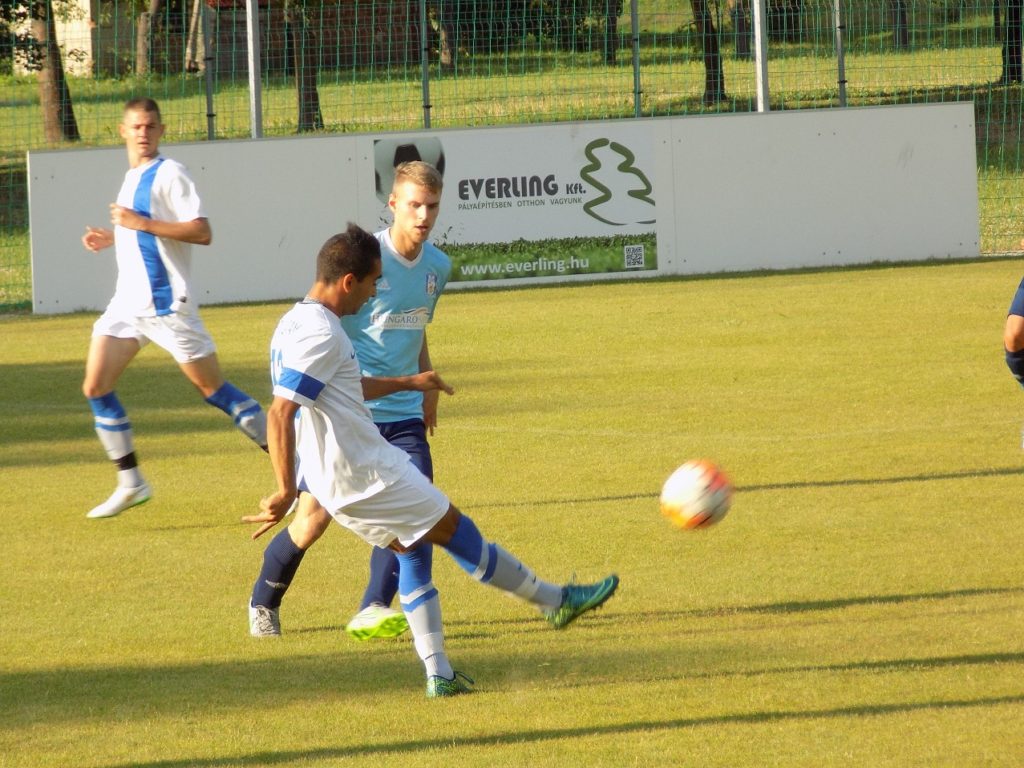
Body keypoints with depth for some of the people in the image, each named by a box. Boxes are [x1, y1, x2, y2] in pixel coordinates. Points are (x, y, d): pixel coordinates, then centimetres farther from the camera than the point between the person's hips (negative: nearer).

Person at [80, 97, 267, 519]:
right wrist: (111, 238, 15)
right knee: (95, 387, 0)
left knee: (212, 387, -5)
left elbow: (202, 232, -21)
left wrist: (142, 223, -24)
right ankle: (131, 483, 9)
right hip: (128, 303, 8)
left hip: (166, 302, -8)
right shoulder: (132, 177, 15)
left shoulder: (169, 175, -11)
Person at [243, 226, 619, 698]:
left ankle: (437, 673, 16)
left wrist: (408, 383, 37)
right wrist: (285, 491, -30)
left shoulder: (297, 323, 11)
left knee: (415, 551, 20)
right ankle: (555, 601, 20)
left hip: (331, 479, 10)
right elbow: (279, 414, -28)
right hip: (365, 477, -10)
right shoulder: (320, 334, -22)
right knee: (457, 531, 5)